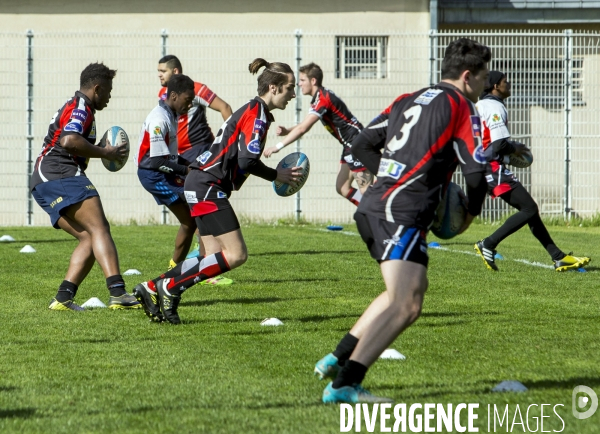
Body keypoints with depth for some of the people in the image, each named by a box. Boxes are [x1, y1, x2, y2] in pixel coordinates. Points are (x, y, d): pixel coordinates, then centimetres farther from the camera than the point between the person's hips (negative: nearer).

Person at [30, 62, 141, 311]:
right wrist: (105, 153, -11)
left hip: (43, 185, 11)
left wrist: (102, 152, 28)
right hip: (61, 176, -11)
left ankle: (63, 298, -6)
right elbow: (69, 141, -22)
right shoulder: (81, 107, -5)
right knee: (99, 229, -21)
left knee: (89, 239, 6)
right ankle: (117, 293, -37)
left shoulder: (73, 106, 28)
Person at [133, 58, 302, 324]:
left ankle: (152, 289, 7)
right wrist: (277, 176, -7)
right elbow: (247, 160, -21)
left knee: (216, 257, 8)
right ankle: (171, 286, -11)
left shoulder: (254, 110, 18)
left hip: (201, 186, 10)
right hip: (208, 187, -10)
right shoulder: (257, 113, -12)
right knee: (236, 255, -13)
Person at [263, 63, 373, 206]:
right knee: (342, 188, 10)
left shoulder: (323, 99, -21)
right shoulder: (321, 97, 11)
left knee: (366, 191, -11)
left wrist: (278, 147, -27)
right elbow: (304, 126, 15)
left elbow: (302, 128, -28)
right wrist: (286, 131, -4)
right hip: (350, 146, 10)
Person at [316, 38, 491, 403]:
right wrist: (470, 213, 13)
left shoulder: (409, 100, 21)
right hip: (403, 214, -9)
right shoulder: (460, 106, 0)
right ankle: (344, 384, -28)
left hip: (373, 207, 9)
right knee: (406, 306, -17)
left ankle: (338, 359, 24)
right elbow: (476, 172, -5)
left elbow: (362, 146, 20)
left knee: (413, 289, 26)